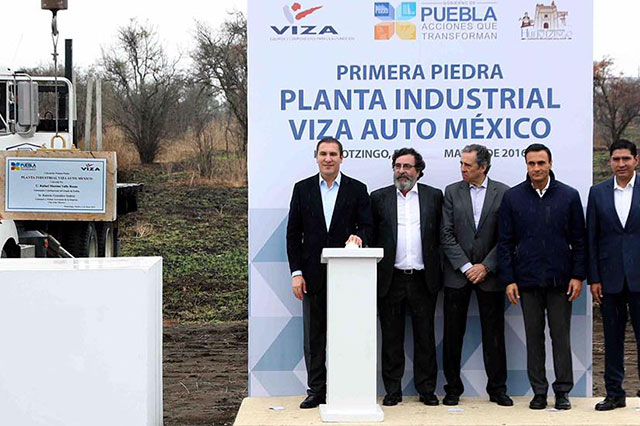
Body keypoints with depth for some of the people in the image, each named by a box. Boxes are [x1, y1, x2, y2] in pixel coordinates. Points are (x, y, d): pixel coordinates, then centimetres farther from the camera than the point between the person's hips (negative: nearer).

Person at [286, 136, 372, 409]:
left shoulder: (357, 190, 5)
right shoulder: (302, 189, 7)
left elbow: (367, 226, 2)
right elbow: (293, 233, 5)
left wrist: (359, 237, -22)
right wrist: (296, 272, -2)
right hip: (313, 274, 1)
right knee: (314, 336, 5)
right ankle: (317, 391, 12)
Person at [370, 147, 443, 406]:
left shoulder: (434, 196, 7)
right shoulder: (379, 198, 7)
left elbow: (441, 236, 7)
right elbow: (372, 237, 6)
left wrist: (437, 273, 1)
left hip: (423, 279, 0)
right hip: (390, 279, 0)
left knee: (425, 337, 5)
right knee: (391, 338, 5)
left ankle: (427, 389, 13)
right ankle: (393, 390, 13)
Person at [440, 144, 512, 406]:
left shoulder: (503, 193, 1)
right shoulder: (452, 192, 4)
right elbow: (446, 234, -1)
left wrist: (485, 266, -9)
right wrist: (466, 267, -9)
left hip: (489, 274, -1)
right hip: (457, 274, 1)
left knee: (493, 333, 4)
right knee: (453, 333, 4)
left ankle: (497, 389, 13)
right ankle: (453, 388, 13)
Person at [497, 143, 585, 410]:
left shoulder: (569, 196, 3)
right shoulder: (512, 197, 4)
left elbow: (579, 240, 5)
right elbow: (505, 242, 5)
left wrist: (578, 275, -2)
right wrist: (508, 279, -2)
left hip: (560, 279, -1)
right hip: (528, 279, 1)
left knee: (561, 336, 3)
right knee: (533, 337, 5)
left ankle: (563, 391, 11)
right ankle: (539, 391, 13)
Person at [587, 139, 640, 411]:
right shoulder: (598, 192, 7)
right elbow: (591, 239, 7)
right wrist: (593, 278, 2)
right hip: (610, 276, 2)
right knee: (612, 338, 9)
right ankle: (614, 393, 17)